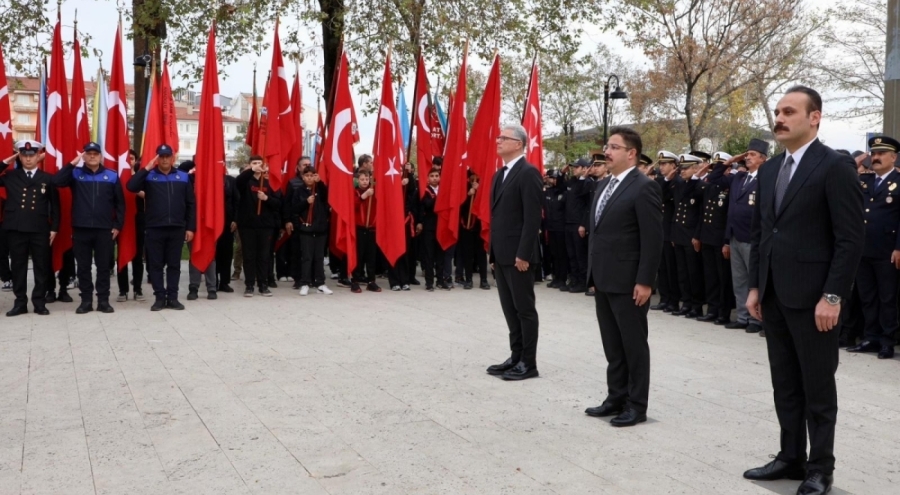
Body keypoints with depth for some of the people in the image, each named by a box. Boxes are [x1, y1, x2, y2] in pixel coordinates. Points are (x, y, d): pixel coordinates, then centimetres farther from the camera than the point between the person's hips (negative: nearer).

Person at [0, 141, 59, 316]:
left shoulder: (47, 178, 6)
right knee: (18, 267, 6)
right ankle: (20, 303, 13)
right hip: (16, 229, 1)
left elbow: (55, 205, 6)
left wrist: (54, 228, 0)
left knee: (41, 267, 3)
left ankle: (39, 303, 11)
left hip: (40, 230, -1)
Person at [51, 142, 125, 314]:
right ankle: (86, 301, 14)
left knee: (103, 266, 5)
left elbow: (120, 203, 7)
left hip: (104, 230, 0)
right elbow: (56, 181, -13)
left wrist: (118, 225, 2)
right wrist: (73, 163, -14)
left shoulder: (112, 176, 5)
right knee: (83, 267, 6)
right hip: (81, 229, 0)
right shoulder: (75, 174, 5)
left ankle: (103, 301, 13)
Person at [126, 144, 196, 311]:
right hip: (154, 229, -1)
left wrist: (190, 227, 3)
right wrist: (147, 168, -14)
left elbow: (191, 204, 8)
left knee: (174, 264, 7)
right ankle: (159, 297, 12)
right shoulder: (149, 176, 3)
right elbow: (131, 186, -14)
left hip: (177, 229, 1)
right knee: (155, 265, 3)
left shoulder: (183, 177, 7)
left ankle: (172, 297, 14)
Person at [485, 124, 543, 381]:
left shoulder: (528, 173, -12)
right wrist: (493, 253, 15)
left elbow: (532, 217, -17)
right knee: (510, 308, 13)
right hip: (501, 254, 9)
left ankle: (528, 362, 7)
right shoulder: (500, 174, 16)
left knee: (524, 308, 0)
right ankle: (516, 357, 22)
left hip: (518, 254, -9)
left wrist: (523, 254, -21)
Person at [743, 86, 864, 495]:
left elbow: (852, 238, -14)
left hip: (813, 297, -7)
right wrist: (755, 286, 11)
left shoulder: (836, 167, -10)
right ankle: (791, 457, 25)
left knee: (818, 387, 5)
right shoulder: (769, 169, 12)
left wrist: (832, 296, -17)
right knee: (785, 384, 14)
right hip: (774, 296, 7)